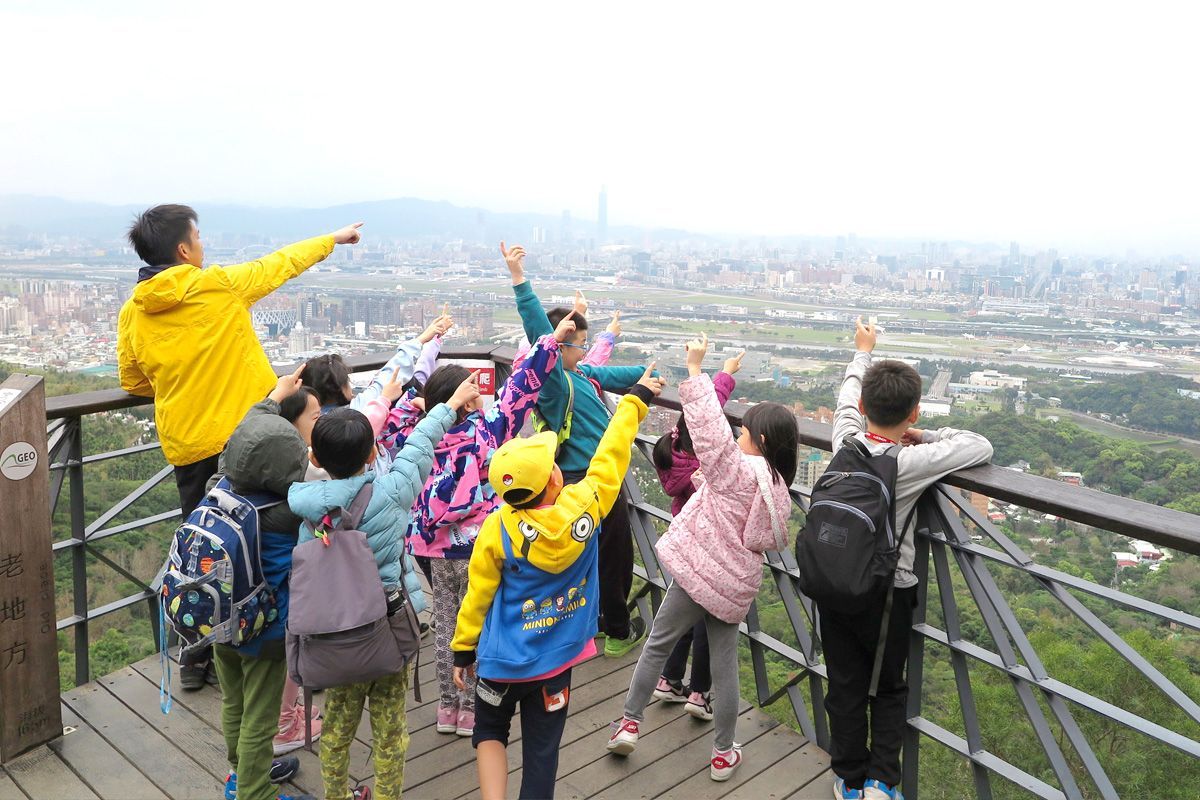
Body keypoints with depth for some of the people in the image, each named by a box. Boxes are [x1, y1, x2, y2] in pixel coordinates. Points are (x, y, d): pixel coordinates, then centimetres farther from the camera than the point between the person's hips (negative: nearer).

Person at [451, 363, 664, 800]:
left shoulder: (497, 528, -19)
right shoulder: (585, 504, -18)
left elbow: (478, 596, -9)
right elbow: (610, 456, -5)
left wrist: (463, 649, 6)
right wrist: (637, 398, 9)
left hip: (504, 659, -1)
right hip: (557, 659, 1)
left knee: (490, 732, 24)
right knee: (541, 748, 15)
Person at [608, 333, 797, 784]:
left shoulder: (736, 470, -16)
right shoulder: (780, 489, 5)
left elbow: (709, 428, -25)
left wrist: (695, 369, -21)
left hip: (699, 573, -6)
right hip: (736, 585, 6)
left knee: (658, 644, 11)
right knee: (725, 662, 13)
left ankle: (629, 723, 17)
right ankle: (723, 753, 22)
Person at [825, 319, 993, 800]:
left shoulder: (845, 442, -11)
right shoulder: (910, 462, -23)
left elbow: (848, 397, 10)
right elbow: (981, 447, -13)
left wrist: (863, 352, 27)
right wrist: (927, 436, -1)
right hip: (886, 593, -3)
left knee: (846, 688, 15)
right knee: (889, 691, 18)